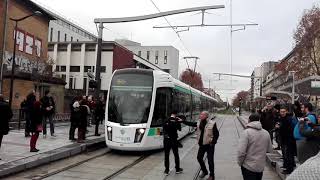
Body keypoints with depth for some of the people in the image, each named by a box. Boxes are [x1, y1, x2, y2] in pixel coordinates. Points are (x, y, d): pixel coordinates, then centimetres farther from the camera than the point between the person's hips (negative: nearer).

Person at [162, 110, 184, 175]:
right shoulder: (175, 121, -11)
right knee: (176, 155, 13)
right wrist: (179, 122, 6)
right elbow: (179, 129, -4)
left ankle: (166, 170, 11)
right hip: (173, 140, -2)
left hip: (166, 140, 2)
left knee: (166, 155, 9)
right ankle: (177, 169, 22)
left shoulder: (166, 121, -2)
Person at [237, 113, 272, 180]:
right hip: (261, 167, 6)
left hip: (248, 167, -5)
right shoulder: (266, 133, 0)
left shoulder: (247, 132, -17)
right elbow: (269, 149, 8)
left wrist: (240, 163, -6)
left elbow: (241, 151, -22)